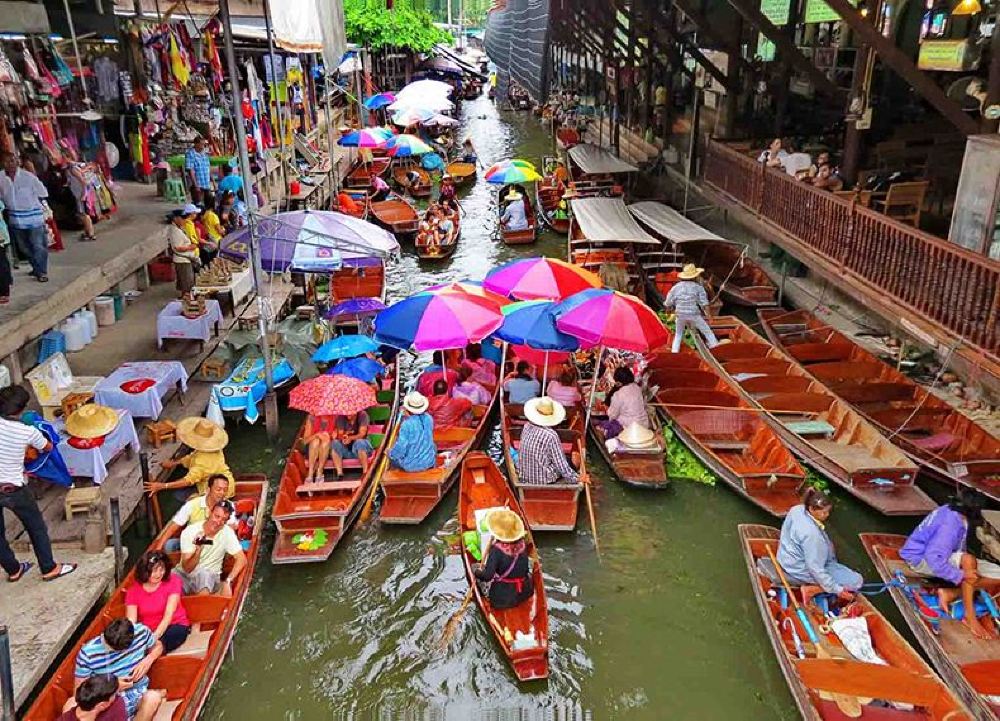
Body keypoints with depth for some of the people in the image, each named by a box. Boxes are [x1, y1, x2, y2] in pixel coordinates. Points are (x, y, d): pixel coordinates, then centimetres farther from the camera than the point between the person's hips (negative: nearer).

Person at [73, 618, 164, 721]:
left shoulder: (141, 632, -11)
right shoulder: (87, 653, -15)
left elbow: (158, 646, 11)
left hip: (138, 695, 0)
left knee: (152, 697, -36)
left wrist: (148, 660, -10)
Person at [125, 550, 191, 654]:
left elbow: (168, 615, -18)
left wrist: (154, 637, -32)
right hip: (147, 630, 3)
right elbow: (131, 622, -12)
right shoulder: (133, 590, -3)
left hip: (175, 626, -2)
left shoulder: (172, 581, -10)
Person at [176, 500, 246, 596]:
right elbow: (187, 569, -15)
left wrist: (228, 581, -25)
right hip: (185, 574, 0)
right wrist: (198, 550, -33)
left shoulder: (227, 532, -10)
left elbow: (241, 559, -11)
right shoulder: (189, 532, -13)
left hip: (210, 576, 0)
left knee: (203, 575, -36)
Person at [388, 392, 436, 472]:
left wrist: (390, 453, 2)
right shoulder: (429, 419, -6)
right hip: (429, 463, 3)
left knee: (393, 455, 25)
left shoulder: (406, 424, -23)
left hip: (410, 465, -3)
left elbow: (400, 449, -21)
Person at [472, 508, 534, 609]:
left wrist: (477, 572, -3)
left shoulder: (496, 549, -22)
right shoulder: (522, 544, -7)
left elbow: (487, 576, -23)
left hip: (502, 597, -4)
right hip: (525, 593, 5)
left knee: (475, 567, 10)